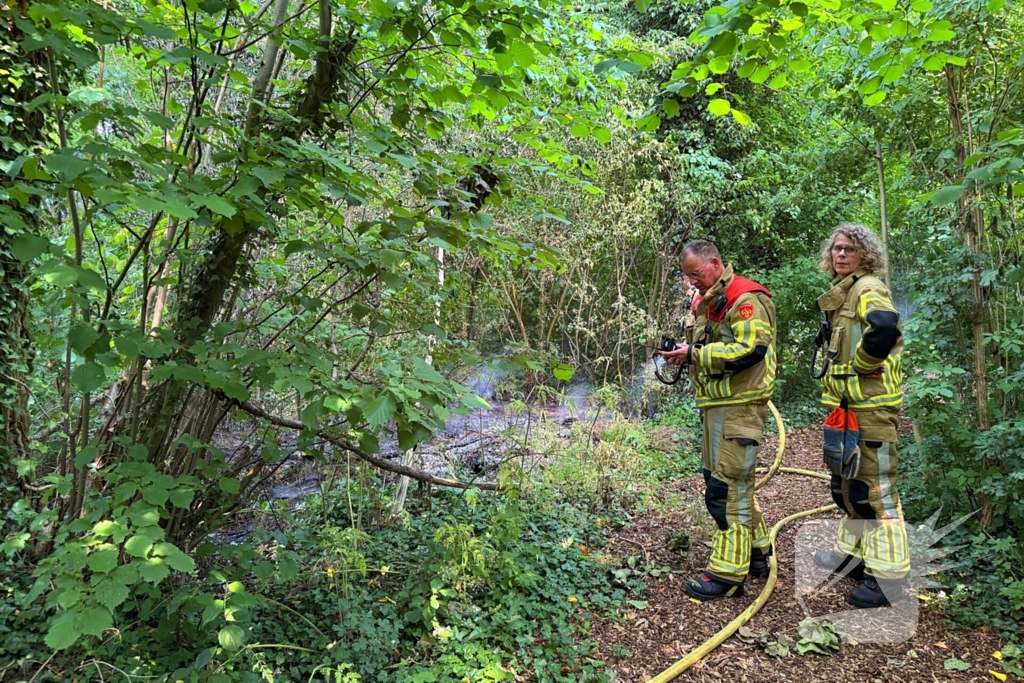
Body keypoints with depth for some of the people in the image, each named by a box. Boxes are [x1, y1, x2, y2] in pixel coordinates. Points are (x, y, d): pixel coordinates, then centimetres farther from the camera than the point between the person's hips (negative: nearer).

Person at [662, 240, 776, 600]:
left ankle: (728, 572, 0)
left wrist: (695, 353, -20)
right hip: (717, 404, 10)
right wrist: (685, 354, 2)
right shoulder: (706, 303, 18)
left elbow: (750, 349, -23)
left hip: (739, 405, -10)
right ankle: (756, 552, 31)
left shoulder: (744, 298, -12)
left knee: (727, 486, -8)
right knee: (734, 482, 17)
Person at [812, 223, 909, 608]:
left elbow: (884, 327, -32)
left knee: (875, 487, -5)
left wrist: (861, 366, -20)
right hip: (847, 407, 10)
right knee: (846, 484, 18)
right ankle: (851, 552, 32)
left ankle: (887, 573, 4)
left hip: (872, 407, -10)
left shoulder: (868, 288, -11)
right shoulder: (843, 293, 18)